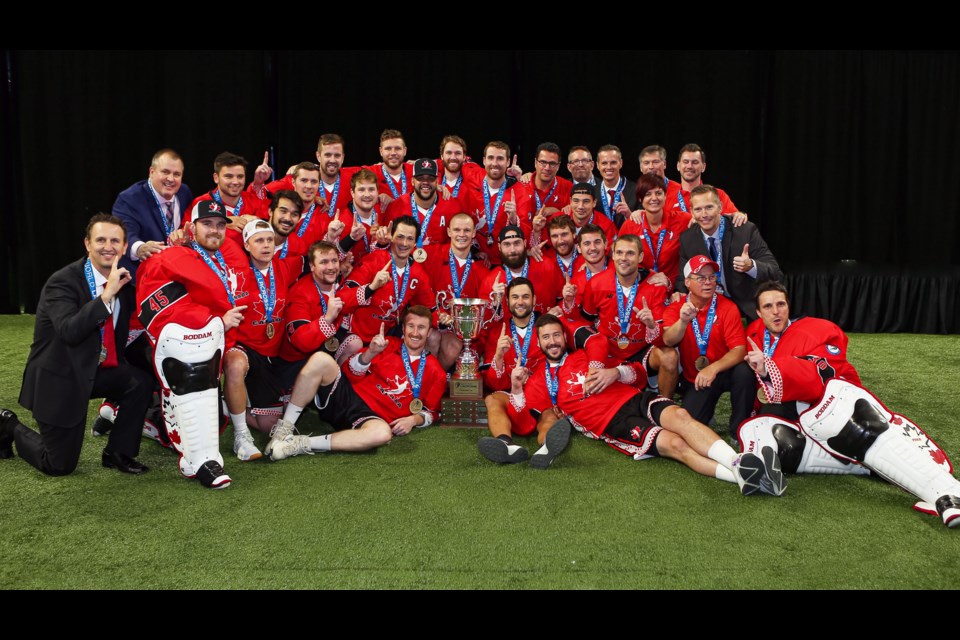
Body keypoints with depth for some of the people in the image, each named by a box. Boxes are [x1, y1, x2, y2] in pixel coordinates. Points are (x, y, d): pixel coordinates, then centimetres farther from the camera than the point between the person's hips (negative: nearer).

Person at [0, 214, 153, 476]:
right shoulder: (62, 282, -20)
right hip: (59, 379, -6)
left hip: (98, 370, 6)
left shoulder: (123, 281, -1)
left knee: (142, 382, -22)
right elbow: (69, 331, -35)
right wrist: (107, 294, -38)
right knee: (60, 466, 0)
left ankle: (118, 453, -1)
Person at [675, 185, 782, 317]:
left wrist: (751, 266, -33)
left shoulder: (746, 230, -10)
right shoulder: (686, 239, 1)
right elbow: (682, 278, 9)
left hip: (746, 310, -3)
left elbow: (775, 272, -12)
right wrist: (680, 293, -15)